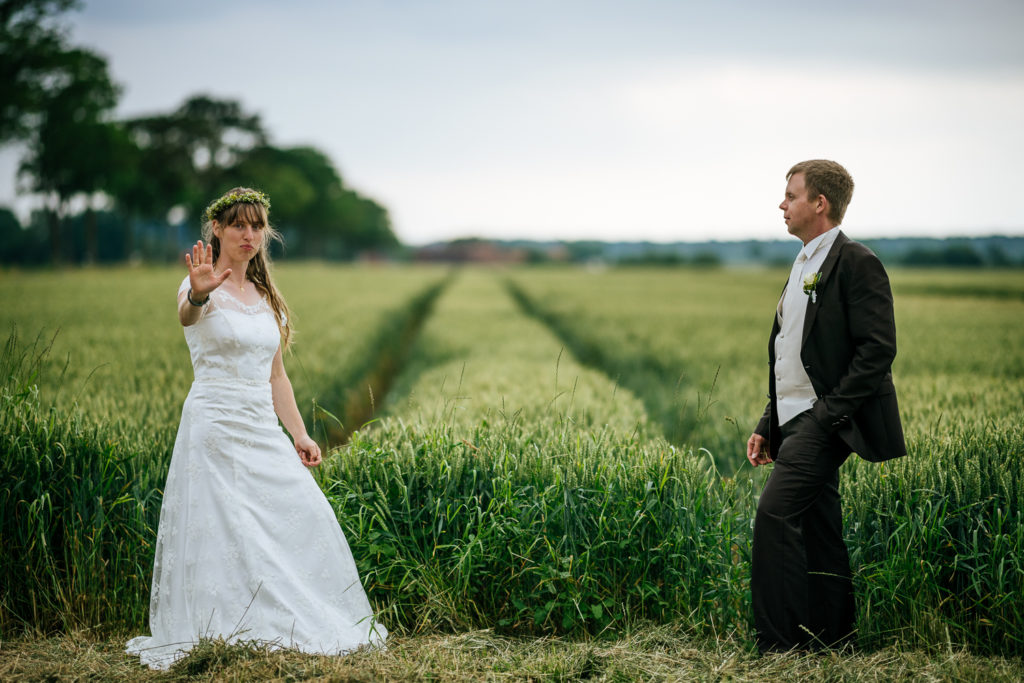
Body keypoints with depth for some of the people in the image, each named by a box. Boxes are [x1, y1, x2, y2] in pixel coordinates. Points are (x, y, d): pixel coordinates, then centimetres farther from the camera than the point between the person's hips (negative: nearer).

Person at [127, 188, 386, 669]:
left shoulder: (265, 296, 16)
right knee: (225, 531, -10)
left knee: (305, 517, 0)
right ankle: (225, 635, -1)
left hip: (263, 427, 7)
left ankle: (302, 629, 13)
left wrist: (299, 434, 13)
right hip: (215, 425, -6)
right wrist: (199, 294, -54)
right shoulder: (201, 288, -5)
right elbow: (186, 316, -31)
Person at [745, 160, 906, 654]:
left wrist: (828, 412, -20)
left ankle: (778, 645, -13)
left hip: (825, 421, -9)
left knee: (775, 512, -18)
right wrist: (768, 425, 15)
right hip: (798, 421, 9)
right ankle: (833, 643, 17)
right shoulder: (804, 266, 20)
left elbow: (877, 350, -16)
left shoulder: (855, 262, -9)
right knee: (817, 530, 10)